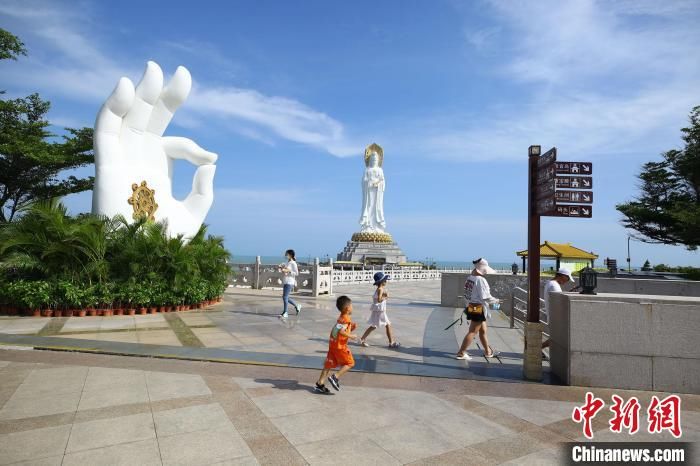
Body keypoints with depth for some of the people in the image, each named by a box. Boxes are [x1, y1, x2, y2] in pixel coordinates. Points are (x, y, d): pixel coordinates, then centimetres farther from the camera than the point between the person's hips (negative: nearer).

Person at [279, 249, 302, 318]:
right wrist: (282, 269, 6)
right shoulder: (287, 263, 14)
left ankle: (285, 313, -2)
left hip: (289, 282, -9)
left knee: (285, 297, -10)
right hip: (285, 281, 9)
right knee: (286, 297, 12)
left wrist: (287, 271, -19)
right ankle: (297, 306, 29)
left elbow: (296, 273, -13)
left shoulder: (293, 263, -10)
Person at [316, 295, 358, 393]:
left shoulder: (342, 317, 16)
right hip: (339, 345, -9)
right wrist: (351, 336, -17)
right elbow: (341, 331, -27)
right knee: (350, 363, 4)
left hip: (333, 344, 9)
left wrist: (352, 328, 8)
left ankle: (320, 384, 14)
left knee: (329, 364, 12)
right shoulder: (346, 318, -16)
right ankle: (335, 377, -3)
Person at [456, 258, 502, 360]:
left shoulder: (469, 278, 6)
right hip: (478, 308, -9)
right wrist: (496, 301, -2)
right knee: (472, 332, -1)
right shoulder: (480, 280, -19)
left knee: (483, 330, 21)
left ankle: (488, 351, 34)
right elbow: (485, 297, -19)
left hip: (471, 306, 9)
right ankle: (461, 353, 3)